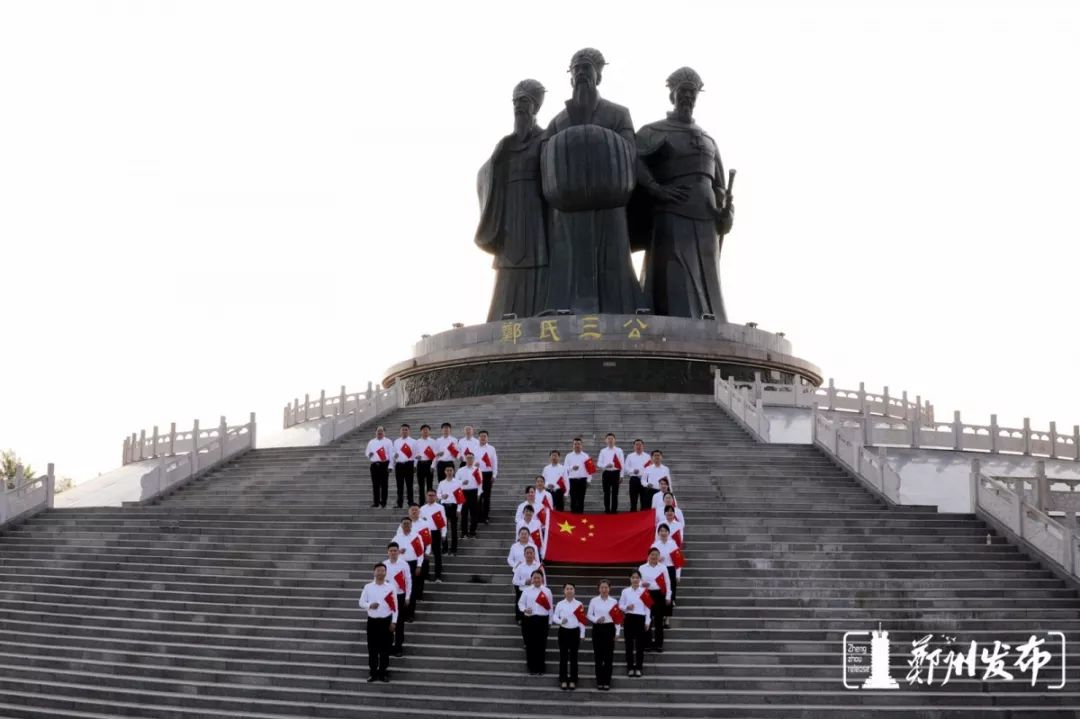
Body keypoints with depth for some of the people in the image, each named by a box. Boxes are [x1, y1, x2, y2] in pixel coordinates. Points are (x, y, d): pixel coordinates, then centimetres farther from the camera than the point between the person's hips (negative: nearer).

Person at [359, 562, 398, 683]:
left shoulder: (390, 588, -2)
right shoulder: (368, 587, 0)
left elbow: (395, 607, 0)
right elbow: (361, 603, 2)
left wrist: (393, 622, -6)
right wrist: (370, 605, -19)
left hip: (386, 621, -1)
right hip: (372, 621, 1)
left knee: (385, 648, 4)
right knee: (372, 648, 5)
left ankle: (384, 672, 14)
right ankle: (373, 672, 15)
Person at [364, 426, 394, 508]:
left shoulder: (388, 442, 3)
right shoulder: (371, 442, 14)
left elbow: (391, 454, -1)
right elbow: (367, 452, 18)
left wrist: (390, 466, -8)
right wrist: (369, 454, -7)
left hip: (384, 464, -3)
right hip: (374, 464, 3)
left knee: (384, 484, -1)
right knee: (375, 484, 2)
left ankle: (383, 502, 4)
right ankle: (376, 502, 5)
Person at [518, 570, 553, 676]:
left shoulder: (547, 591, 5)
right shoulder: (526, 590, 3)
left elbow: (550, 607, 8)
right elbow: (521, 602, 4)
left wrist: (550, 621, 8)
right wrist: (524, 610, -17)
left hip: (543, 619, 0)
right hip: (529, 619, 0)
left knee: (541, 644, 4)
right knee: (530, 644, 3)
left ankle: (541, 668, 14)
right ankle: (532, 668, 15)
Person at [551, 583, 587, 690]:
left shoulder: (579, 605, 0)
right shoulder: (560, 604, 0)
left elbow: (582, 621, 2)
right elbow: (554, 617, 0)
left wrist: (582, 635, 0)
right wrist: (560, 621, -21)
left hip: (574, 632, 0)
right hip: (563, 631, 0)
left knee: (573, 656, 5)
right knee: (563, 656, 3)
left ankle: (573, 680, 14)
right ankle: (563, 680, 12)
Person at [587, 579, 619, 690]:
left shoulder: (614, 601, 2)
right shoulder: (594, 601, 0)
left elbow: (617, 618, 5)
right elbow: (589, 615, 4)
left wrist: (617, 633, 1)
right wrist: (596, 620, -15)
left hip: (609, 628, 0)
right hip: (597, 628, 0)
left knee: (609, 656, 2)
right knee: (598, 655, 3)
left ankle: (607, 681, 11)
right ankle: (599, 681, 12)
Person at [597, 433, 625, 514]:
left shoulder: (619, 451, 3)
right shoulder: (603, 451, 7)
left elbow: (622, 464, 2)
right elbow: (599, 463, 6)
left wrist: (621, 476, -3)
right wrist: (605, 465, -14)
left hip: (615, 473, -1)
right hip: (606, 473, 1)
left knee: (615, 493, 1)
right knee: (606, 493, 2)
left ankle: (614, 510, 5)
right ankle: (607, 510, 8)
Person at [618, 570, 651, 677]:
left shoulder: (644, 591, 0)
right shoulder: (625, 591, 2)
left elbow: (647, 608, 1)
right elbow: (620, 606, 6)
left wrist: (647, 622, -2)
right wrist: (627, 607, -14)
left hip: (641, 619, -1)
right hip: (629, 618, 1)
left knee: (640, 644, 3)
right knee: (629, 644, 4)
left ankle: (638, 668, 14)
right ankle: (630, 668, 13)